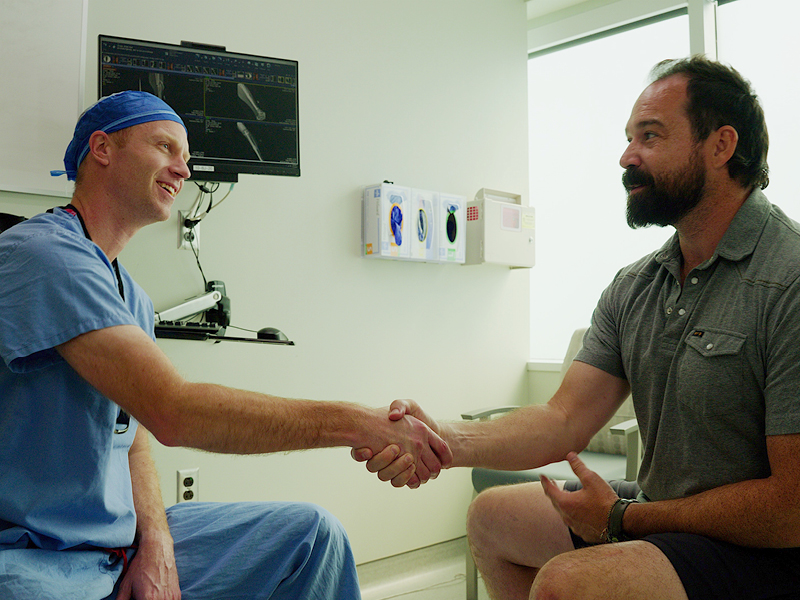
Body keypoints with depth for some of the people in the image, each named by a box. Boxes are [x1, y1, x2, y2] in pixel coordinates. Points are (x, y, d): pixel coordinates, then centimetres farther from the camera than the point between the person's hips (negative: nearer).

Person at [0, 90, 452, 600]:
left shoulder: (132, 297, 14)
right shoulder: (42, 253, -18)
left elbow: (133, 439, 12)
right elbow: (172, 411, -28)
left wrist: (156, 542, -6)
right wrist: (361, 424, -26)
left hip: (125, 538, 9)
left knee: (312, 532, 3)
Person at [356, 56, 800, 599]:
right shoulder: (633, 288, 4)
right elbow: (566, 421, -4)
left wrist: (624, 518, -14)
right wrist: (444, 439, -21)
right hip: (660, 511, 8)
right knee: (493, 515, 14)